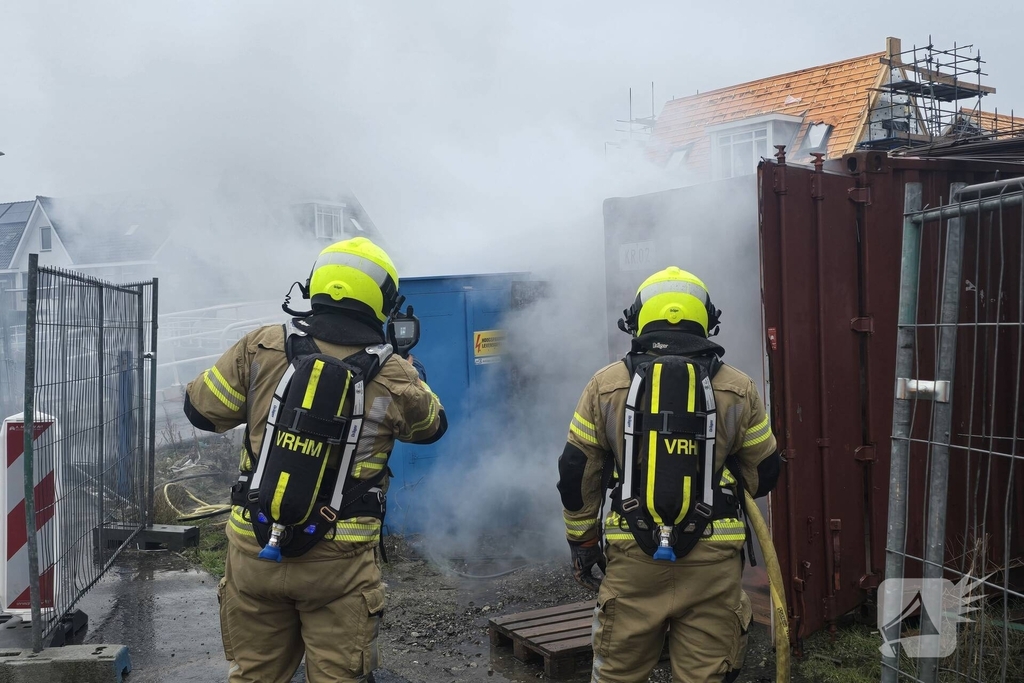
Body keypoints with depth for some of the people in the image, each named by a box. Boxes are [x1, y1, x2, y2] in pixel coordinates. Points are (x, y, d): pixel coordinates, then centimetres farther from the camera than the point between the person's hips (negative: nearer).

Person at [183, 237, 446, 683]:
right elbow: (432, 427, 13)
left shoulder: (262, 347, -5)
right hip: (338, 561, -2)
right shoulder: (393, 375, -7)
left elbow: (201, 409, 6)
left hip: (254, 550, 3)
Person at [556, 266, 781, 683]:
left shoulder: (606, 385, 1)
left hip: (633, 556, 0)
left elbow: (576, 474, 4)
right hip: (712, 559, 0)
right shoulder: (738, 390, 1)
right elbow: (763, 475, 10)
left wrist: (582, 542, 16)